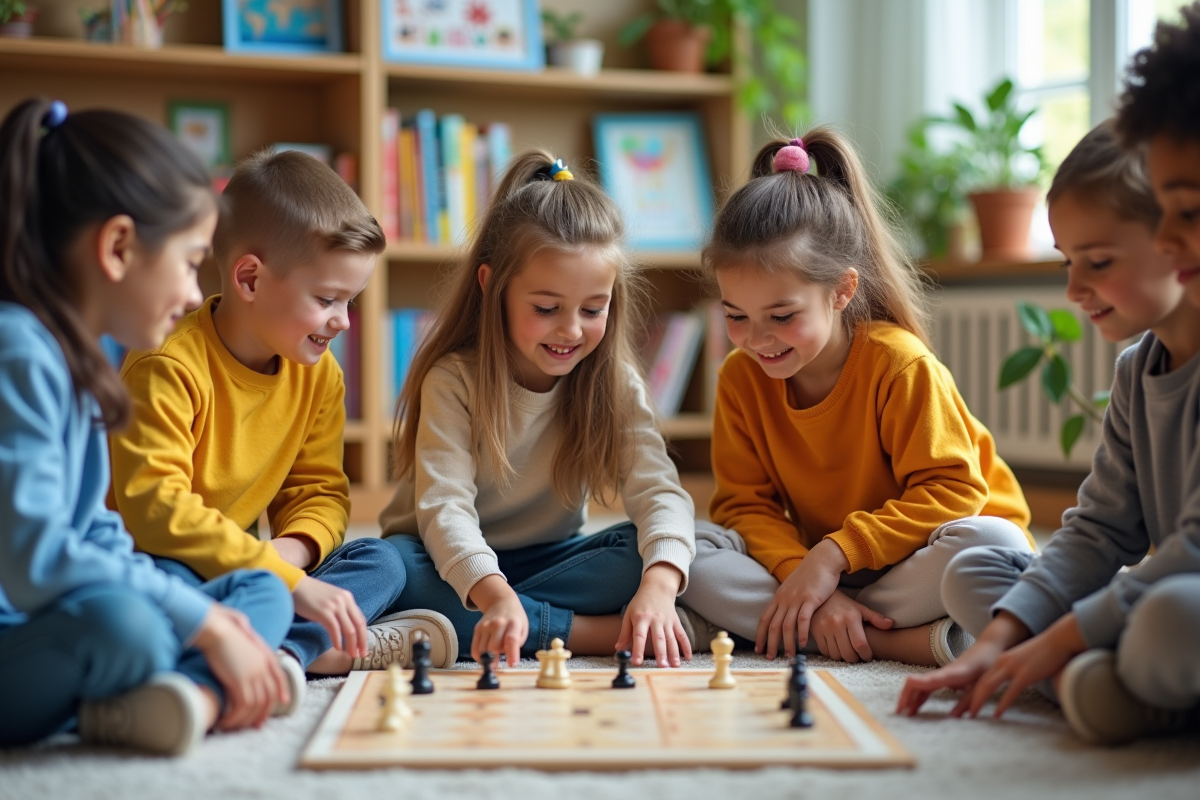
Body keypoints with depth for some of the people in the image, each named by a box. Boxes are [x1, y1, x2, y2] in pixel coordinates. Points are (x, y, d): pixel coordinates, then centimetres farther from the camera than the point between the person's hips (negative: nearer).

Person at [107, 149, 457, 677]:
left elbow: (321, 491, 7)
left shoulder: (318, 374, 2)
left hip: (233, 571, 7)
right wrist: (287, 580, -35)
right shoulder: (170, 366, -22)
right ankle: (319, 651, -34)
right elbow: (154, 507, -31)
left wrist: (291, 549, -19)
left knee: (381, 563, -10)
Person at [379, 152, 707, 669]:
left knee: (646, 554, -24)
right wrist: (492, 592, -49)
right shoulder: (454, 378, -16)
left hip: (553, 559, 2)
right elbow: (444, 505, -28)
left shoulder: (613, 383, -7)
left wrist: (659, 585, -42)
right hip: (459, 565, -2)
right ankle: (593, 632, -32)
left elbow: (658, 490, -20)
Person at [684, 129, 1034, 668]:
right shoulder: (740, 377, -6)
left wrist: (835, 553, -27)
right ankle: (890, 640, -30)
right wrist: (808, 578, -26)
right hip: (817, 566, 4)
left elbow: (951, 491, -19)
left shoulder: (900, 365, -19)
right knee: (690, 550, -22)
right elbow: (744, 502, -7)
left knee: (997, 545, -35)